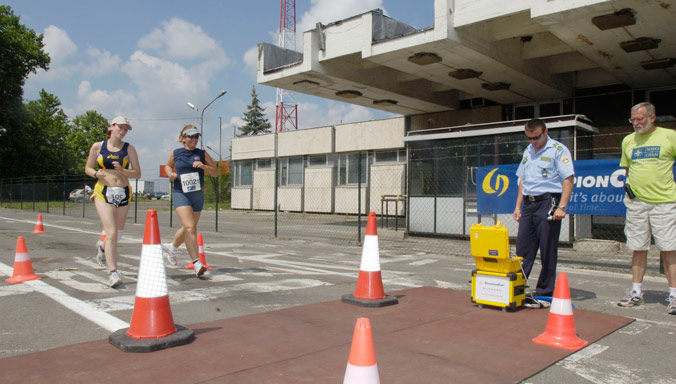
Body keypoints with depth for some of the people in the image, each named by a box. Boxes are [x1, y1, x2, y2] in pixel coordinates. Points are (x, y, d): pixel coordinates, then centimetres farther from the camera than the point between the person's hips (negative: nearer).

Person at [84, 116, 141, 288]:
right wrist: (96, 173, -10)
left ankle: (103, 250, 48)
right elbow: (87, 168, 11)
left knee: (118, 232, 14)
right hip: (103, 192, -2)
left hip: (123, 193, 3)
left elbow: (137, 174, 1)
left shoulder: (129, 148, 3)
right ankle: (113, 273, -16)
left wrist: (122, 170, -17)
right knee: (111, 232, -15)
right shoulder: (97, 146, 3)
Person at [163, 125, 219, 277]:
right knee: (190, 227, -19)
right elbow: (168, 166, 23)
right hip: (180, 193, -3)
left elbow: (216, 173, 3)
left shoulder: (202, 154, 4)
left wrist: (204, 166, -14)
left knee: (189, 227, 17)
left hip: (197, 195, 3)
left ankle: (172, 246, 47)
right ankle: (196, 263, -20)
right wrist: (170, 173, 1)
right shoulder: (176, 153, 5)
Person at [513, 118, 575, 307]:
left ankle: (544, 294, 7)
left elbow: (568, 179, -11)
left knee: (548, 252, -1)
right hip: (528, 204, 7)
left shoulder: (558, 150, -4)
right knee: (523, 249, 7)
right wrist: (518, 205, 15)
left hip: (548, 202, -6)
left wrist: (561, 207, -18)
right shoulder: (528, 151, 17)